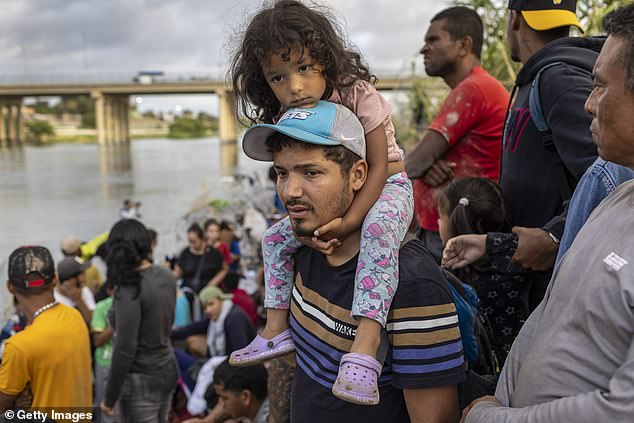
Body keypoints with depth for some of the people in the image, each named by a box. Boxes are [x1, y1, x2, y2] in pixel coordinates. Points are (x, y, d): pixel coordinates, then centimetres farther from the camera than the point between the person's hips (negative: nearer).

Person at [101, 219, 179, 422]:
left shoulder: (130, 289, -22)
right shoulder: (166, 276, 0)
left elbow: (125, 351, -21)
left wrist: (110, 398, -11)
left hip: (142, 380, -8)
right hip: (168, 369, 8)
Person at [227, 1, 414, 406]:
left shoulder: (357, 92, -24)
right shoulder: (288, 117, -7)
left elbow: (378, 167, -24)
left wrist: (348, 222, -34)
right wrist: (309, 223, -29)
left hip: (386, 188, -6)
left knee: (378, 230, -38)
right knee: (276, 238, 3)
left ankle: (366, 344, -46)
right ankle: (277, 329, 10)